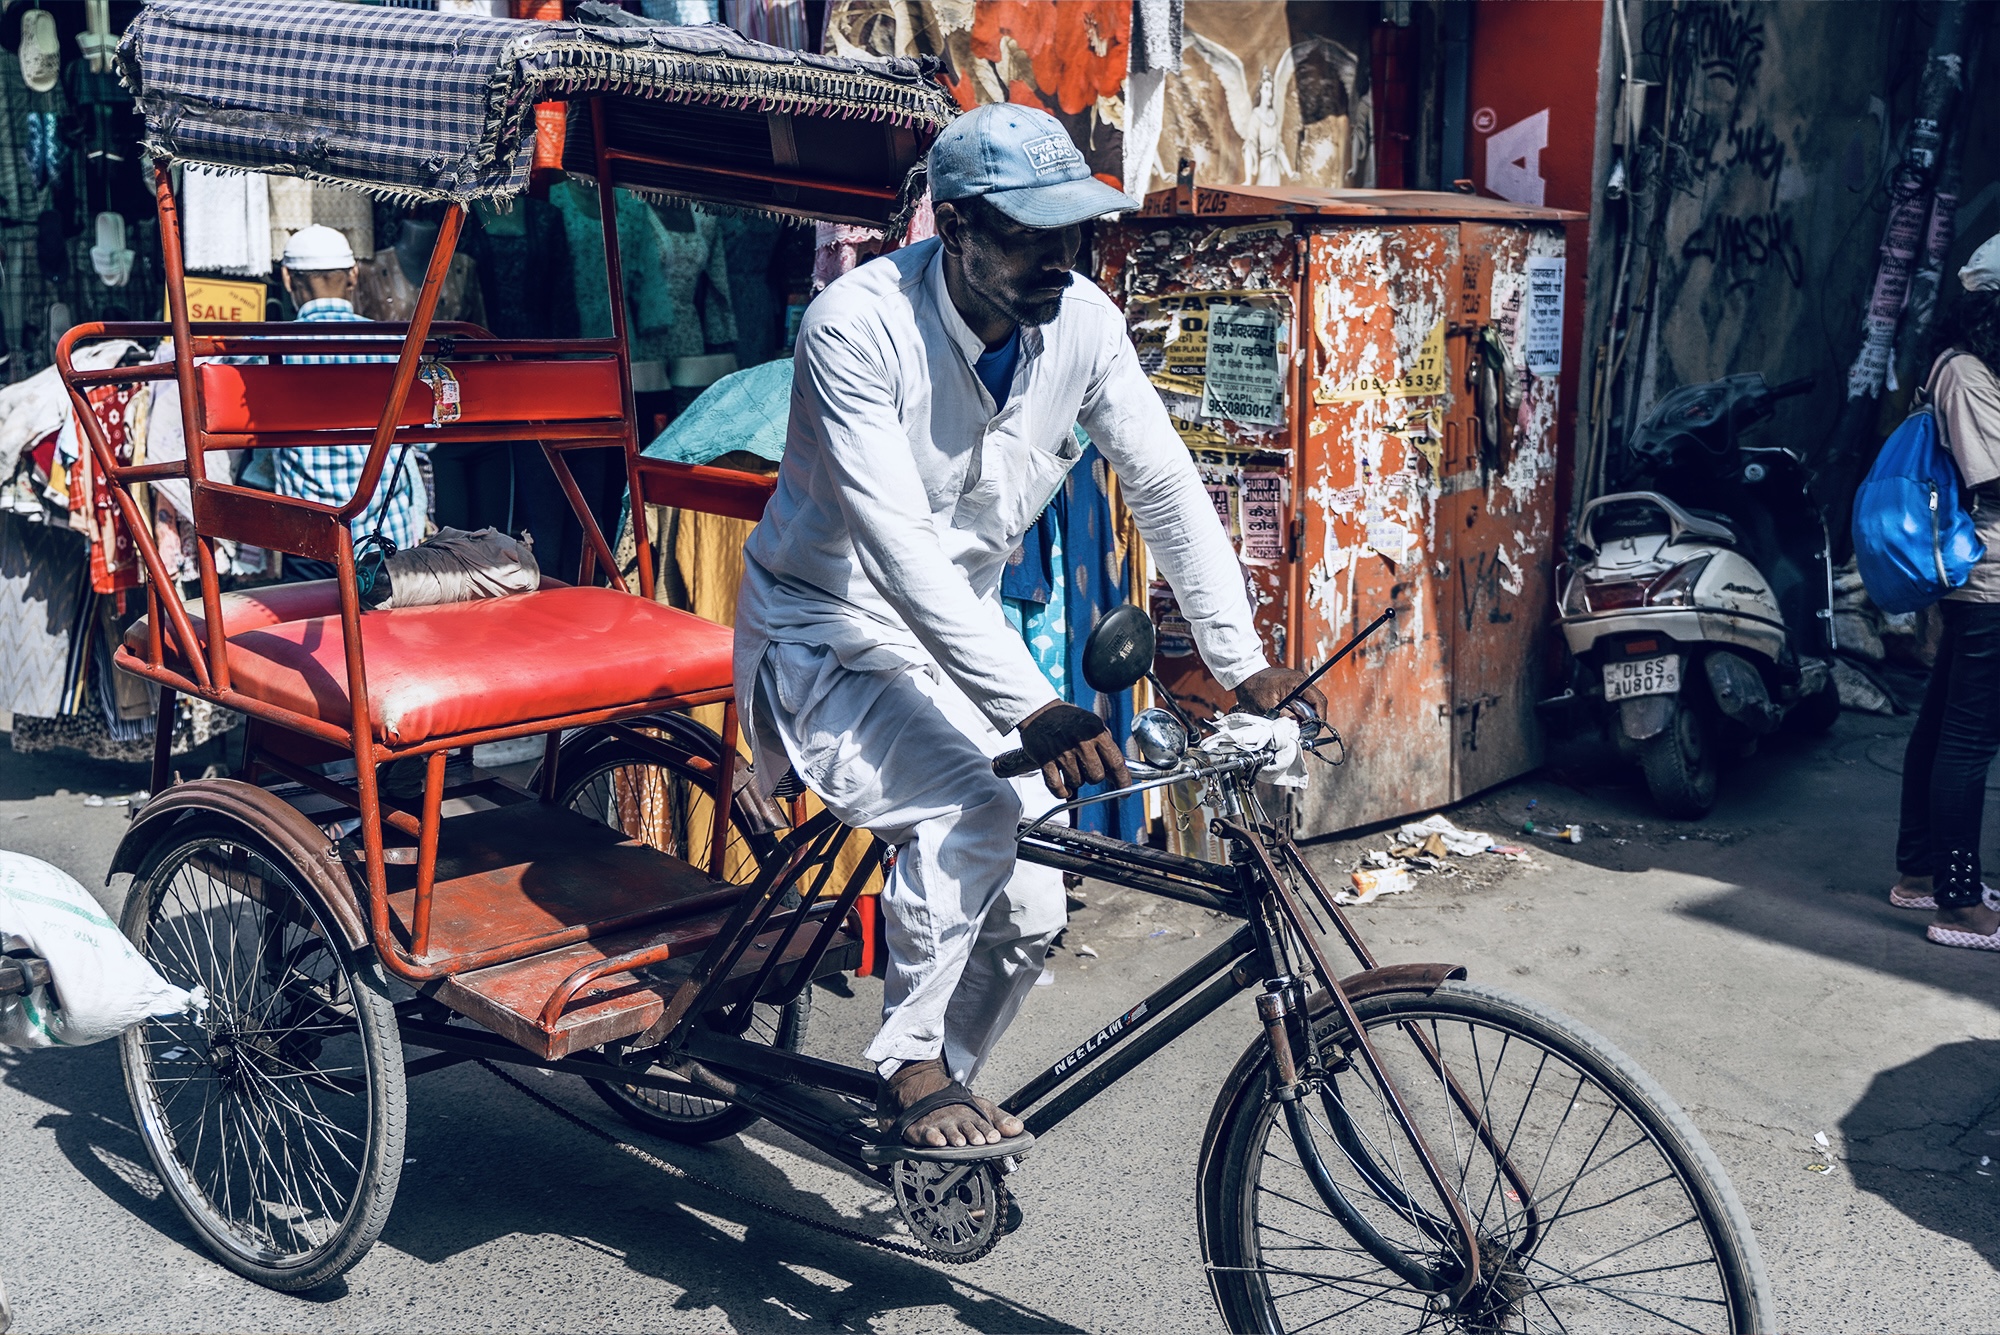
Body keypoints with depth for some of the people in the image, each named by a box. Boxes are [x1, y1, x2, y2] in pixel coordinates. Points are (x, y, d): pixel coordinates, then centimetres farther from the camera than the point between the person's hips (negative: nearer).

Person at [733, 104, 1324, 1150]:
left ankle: (938, 1092, 23)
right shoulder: (858, 326, -27)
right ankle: (908, 1071, -11)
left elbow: (1165, 487, -4)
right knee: (975, 807, -31)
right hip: (827, 641, -5)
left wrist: (1243, 665, -11)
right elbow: (896, 545, -35)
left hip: (959, 637, 6)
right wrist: (1031, 708, -42)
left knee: (1030, 914, -2)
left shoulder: (1082, 322, -10)